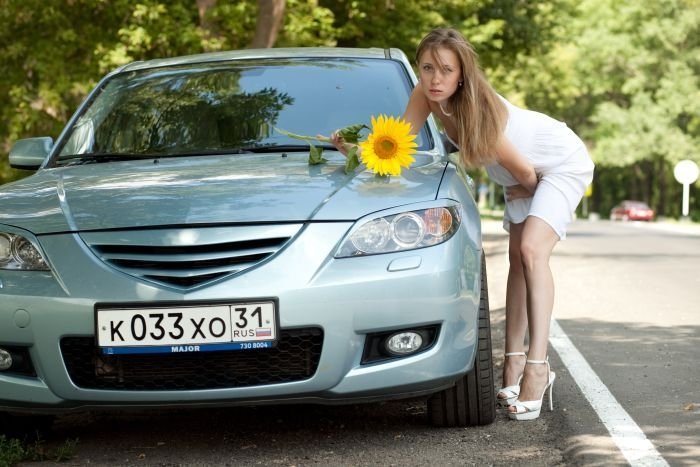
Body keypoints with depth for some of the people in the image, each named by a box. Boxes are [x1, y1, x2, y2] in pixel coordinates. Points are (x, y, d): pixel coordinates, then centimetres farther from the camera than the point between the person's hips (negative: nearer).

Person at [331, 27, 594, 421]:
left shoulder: (478, 110, -37)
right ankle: (515, 359, 11)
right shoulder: (426, 96, -19)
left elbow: (525, 173, -25)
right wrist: (353, 149, -36)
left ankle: (537, 367, -26)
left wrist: (524, 193, -4)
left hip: (564, 162, -8)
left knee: (532, 250, -22)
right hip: (527, 172, 8)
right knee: (517, 257, 7)